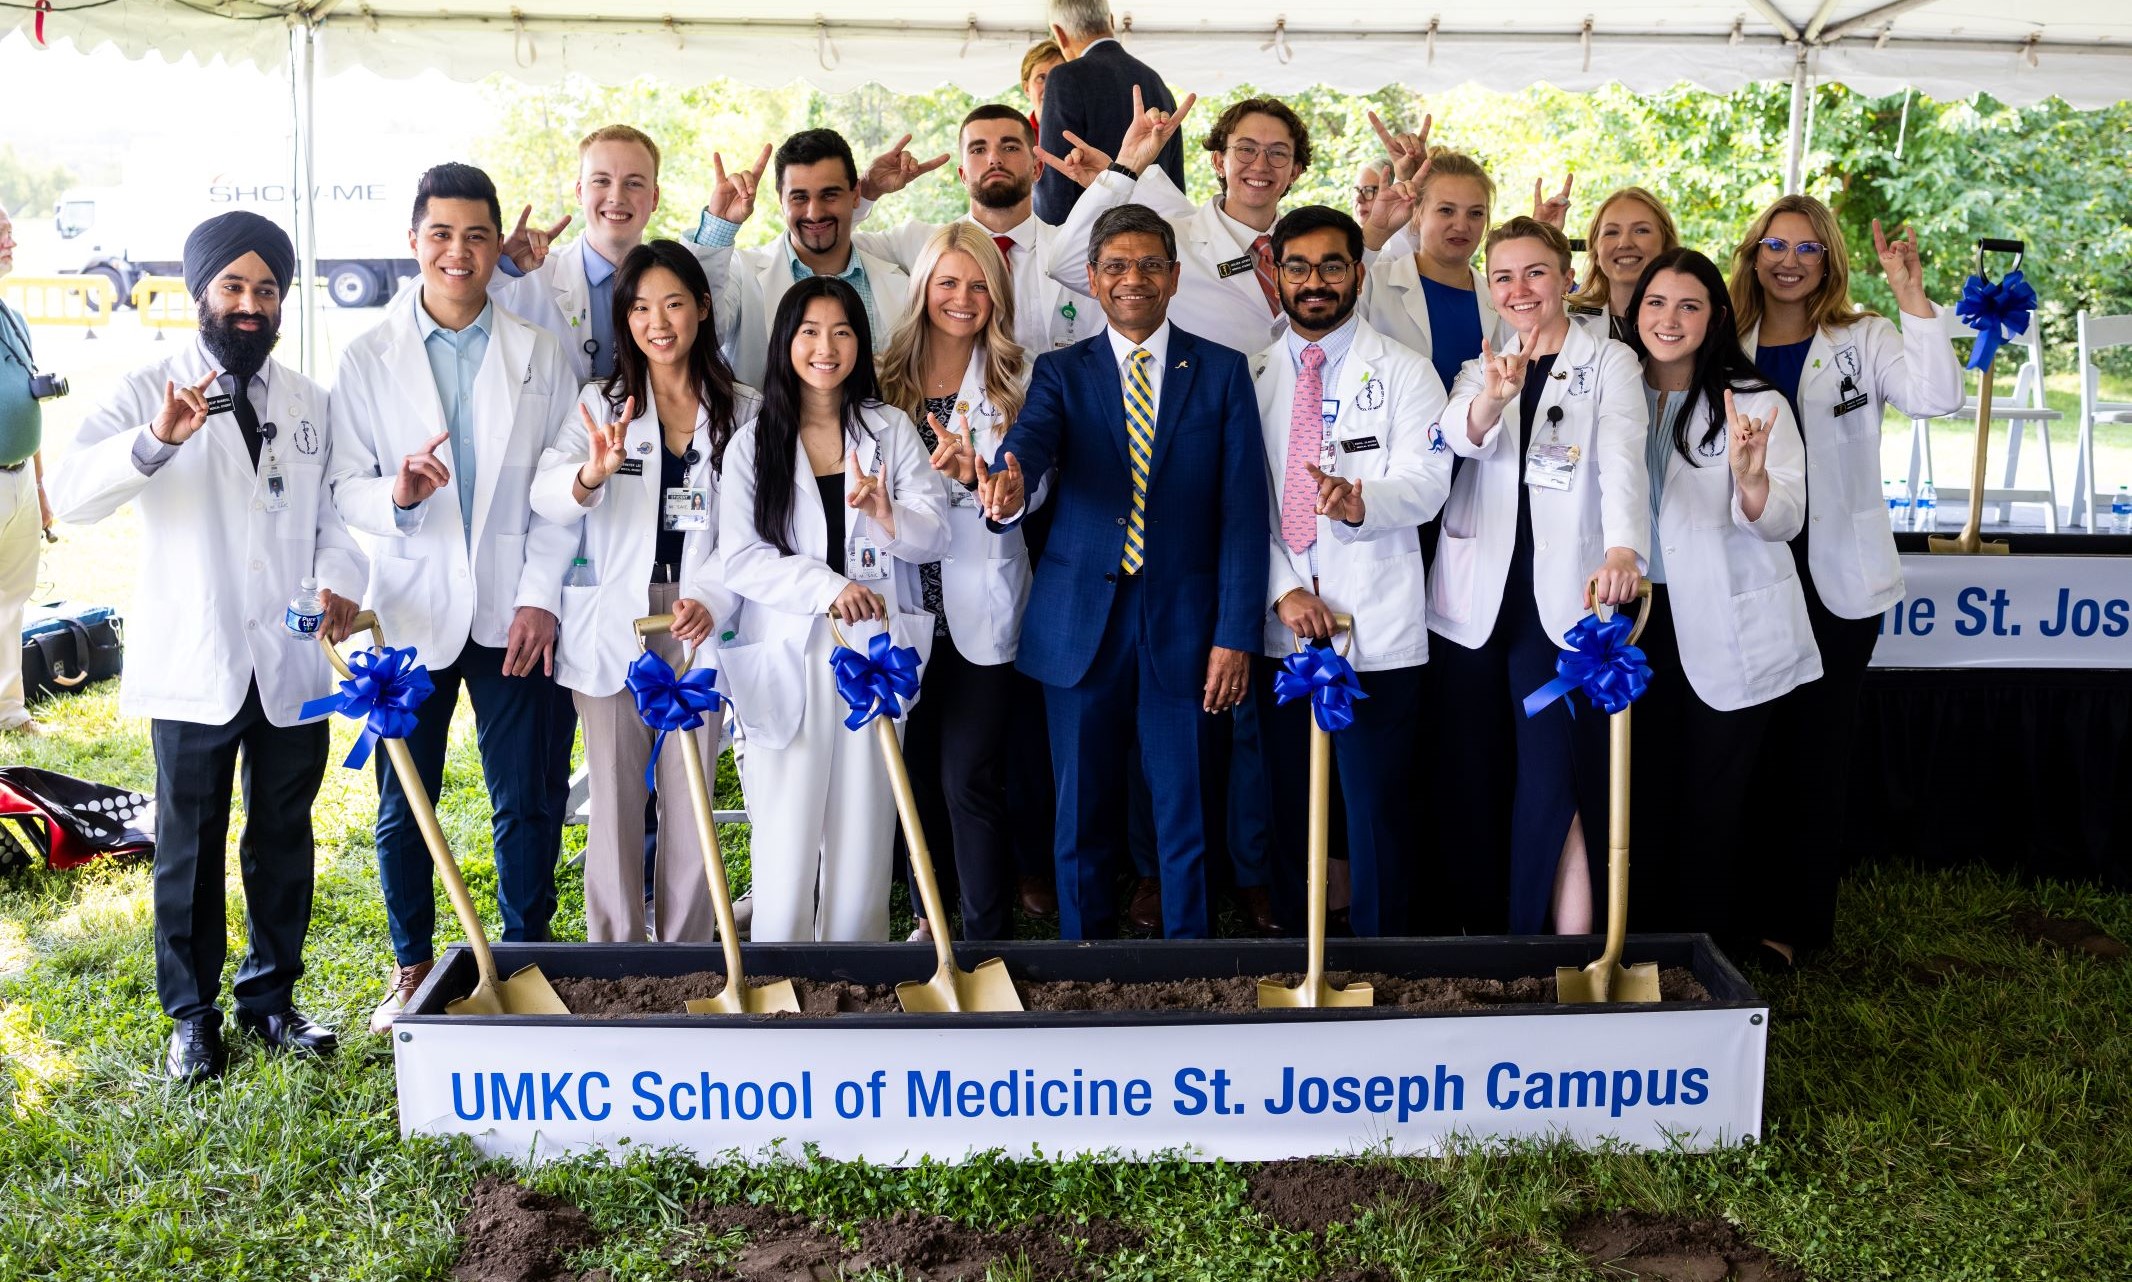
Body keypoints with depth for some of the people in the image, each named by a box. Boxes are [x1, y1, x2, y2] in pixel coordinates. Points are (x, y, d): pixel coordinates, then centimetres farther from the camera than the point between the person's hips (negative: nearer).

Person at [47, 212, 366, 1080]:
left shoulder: (311, 402, 11)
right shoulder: (148, 393, -3)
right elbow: (71, 494, -16)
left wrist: (340, 579, -8)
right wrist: (156, 440, -33)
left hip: (294, 666, 3)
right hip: (194, 668, -3)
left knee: (284, 840, 13)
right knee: (191, 849, 7)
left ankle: (272, 997, 28)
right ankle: (192, 1015, 21)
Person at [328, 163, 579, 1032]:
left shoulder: (539, 354, 4)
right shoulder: (368, 359, 3)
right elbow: (344, 486, -1)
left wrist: (541, 595, -6)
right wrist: (395, 496, -23)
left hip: (514, 612, 0)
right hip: (410, 611, 0)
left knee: (527, 802, 4)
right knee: (403, 806, 10)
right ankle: (412, 966, 27)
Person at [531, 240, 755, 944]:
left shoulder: (743, 411, 5)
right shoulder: (601, 404, 4)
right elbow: (547, 498, -12)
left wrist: (712, 601, -17)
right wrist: (592, 473, -34)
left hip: (698, 623, 0)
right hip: (613, 623, 0)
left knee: (690, 796, 5)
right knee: (615, 797, 4)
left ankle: (687, 951, 16)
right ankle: (614, 952, 14)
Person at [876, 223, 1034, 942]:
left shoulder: (1015, 382, 2)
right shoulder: (886, 379, 8)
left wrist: (974, 474, -26)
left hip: (981, 607, -3)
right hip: (906, 602, 3)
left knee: (971, 779, -7)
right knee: (917, 770, 13)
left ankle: (987, 935, 3)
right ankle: (929, 914, 30)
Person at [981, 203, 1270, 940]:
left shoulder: (1222, 373, 5)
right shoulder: (1061, 372, 8)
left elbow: (1244, 510, 0)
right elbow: (1032, 437, -15)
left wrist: (1236, 633, -7)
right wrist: (1011, 482, -39)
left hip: (1184, 624, -1)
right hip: (1081, 623, 1)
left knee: (1186, 817, 5)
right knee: (1083, 820, 8)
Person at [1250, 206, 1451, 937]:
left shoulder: (1404, 373, 5)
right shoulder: (1250, 377, 11)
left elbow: (1425, 482, -9)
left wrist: (1361, 503, -31)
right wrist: (1283, 591, -8)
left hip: (1379, 629, -2)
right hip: (1281, 626, 3)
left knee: (1377, 805, -3)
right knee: (1290, 803, 9)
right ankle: (1293, 945, 21)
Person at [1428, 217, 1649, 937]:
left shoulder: (1608, 363, 5)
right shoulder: (1481, 367, 15)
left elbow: (1623, 459, -13)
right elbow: (1461, 437, -9)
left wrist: (1623, 547, -32)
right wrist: (1493, 396, -32)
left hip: (1559, 602, -3)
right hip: (1474, 601, 3)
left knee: (1553, 784, -10)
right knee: (1470, 781, 6)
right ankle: (1474, 926, 17)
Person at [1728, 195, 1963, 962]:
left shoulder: (1862, 341, 1)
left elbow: (1937, 397, -18)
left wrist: (1911, 295, -23)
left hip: (1834, 580, -2)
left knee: (1816, 747, 4)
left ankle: (1792, 921, 13)